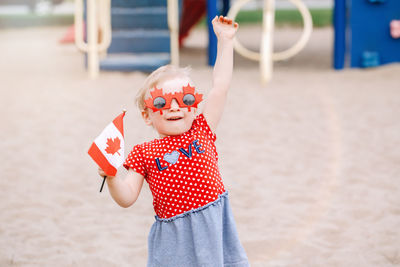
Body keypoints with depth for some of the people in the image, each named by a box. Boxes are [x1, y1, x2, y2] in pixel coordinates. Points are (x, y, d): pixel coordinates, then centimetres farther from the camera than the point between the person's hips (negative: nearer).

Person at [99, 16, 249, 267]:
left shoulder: (202, 132, 6)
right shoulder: (144, 154, 1)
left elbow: (220, 86, 5)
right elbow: (127, 198, 0)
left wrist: (225, 41, 6)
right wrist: (111, 177, -19)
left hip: (214, 227, 1)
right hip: (174, 237, -1)